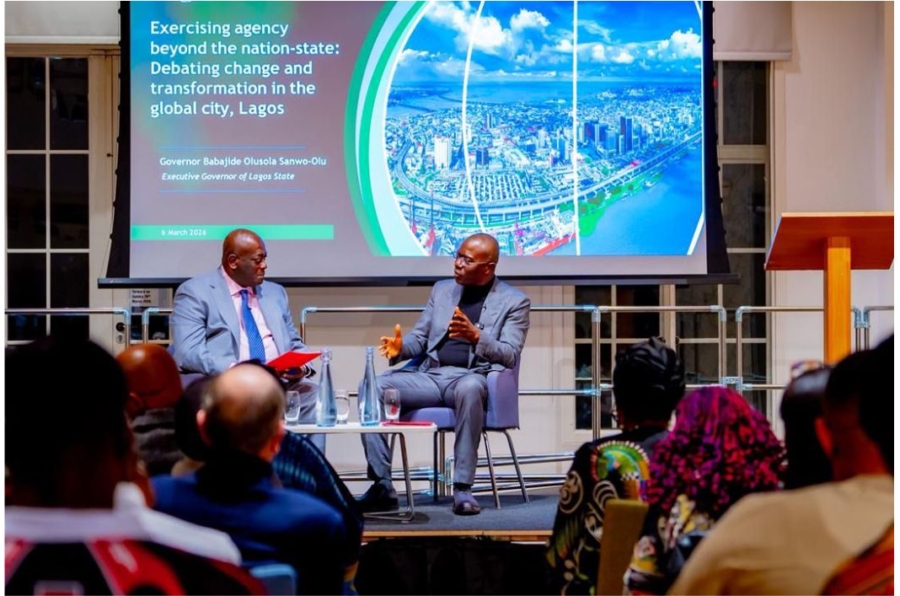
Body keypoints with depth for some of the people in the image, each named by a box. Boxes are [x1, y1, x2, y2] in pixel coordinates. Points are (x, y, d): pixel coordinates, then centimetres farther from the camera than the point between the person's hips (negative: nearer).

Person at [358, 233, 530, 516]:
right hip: (430, 375, 5)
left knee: (469, 388, -42)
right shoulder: (442, 289, 19)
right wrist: (400, 347, -7)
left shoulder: (514, 301, 5)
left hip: (472, 377, -5)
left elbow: (509, 356, -6)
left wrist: (476, 336, -24)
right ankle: (382, 486, -19)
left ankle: (463, 488, -36)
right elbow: (419, 338, 18)